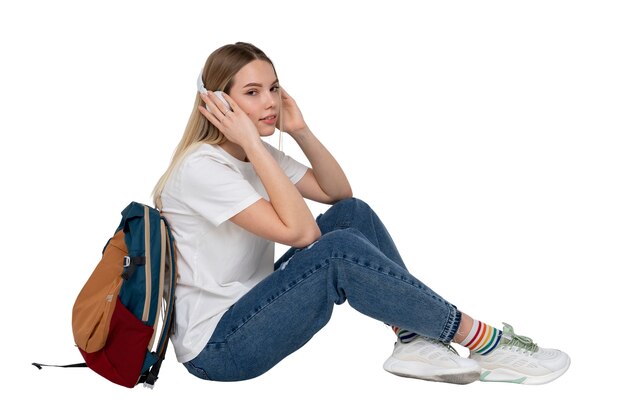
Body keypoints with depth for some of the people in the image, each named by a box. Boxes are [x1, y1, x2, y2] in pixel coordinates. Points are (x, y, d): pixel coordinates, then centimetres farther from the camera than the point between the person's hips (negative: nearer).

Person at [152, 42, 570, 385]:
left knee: (352, 214, -4)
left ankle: (415, 340, -9)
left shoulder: (255, 153, 7)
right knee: (340, 251, -27)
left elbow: (339, 193, 8)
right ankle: (482, 343, -16)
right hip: (215, 347, -9)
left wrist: (300, 131, -5)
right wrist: (251, 142, -26)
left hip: (248, 306, 9)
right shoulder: (202, 167, -21)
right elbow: (299, 231, -28)